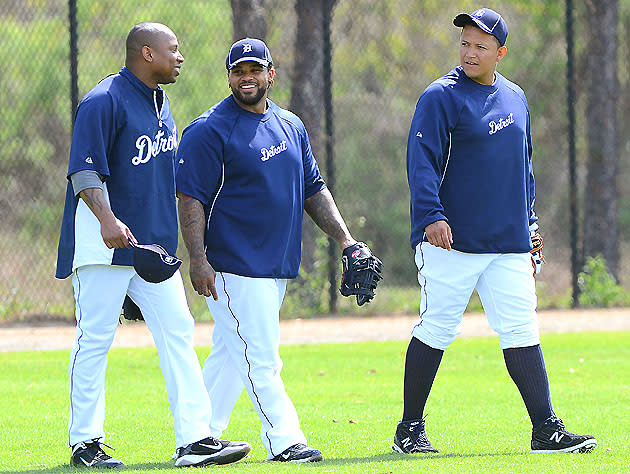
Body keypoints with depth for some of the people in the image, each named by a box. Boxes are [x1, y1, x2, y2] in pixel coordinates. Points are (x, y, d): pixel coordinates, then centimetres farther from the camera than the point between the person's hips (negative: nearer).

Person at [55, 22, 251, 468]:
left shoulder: (159, 103, 17)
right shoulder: (105, 102, -11)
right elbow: (85, 170, -19)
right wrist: (107, 219, -34)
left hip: (154, 243, 8)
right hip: (104, 246, -8)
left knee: (177, 332, 0)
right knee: (95, 339, -4)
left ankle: (195, 439, -3)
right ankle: (85, 442, 3)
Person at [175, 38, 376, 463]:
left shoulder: (291, 126, 14)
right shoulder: (210, 131, -8)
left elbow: (314, 189, 19)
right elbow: (190, 198, -12)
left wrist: (346, 241, 10)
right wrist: (198, 259, -21)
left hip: (278, 266, 7)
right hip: (235, 266, -7)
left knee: (231, 355, 12)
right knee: (260, 358, -8)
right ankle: (284, 441, -6)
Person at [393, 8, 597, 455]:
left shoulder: (515, 98, 16)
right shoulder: (442, 97, -4)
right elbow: (422, 161, -13)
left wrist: (529, 230, 22)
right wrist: (431, 215, -27)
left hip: (509, 246, 5)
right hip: (451, 241, -5)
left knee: (522, 332, 0)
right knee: (436, 330, -2)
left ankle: (547, 430, -2)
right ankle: (410, 430, 8)